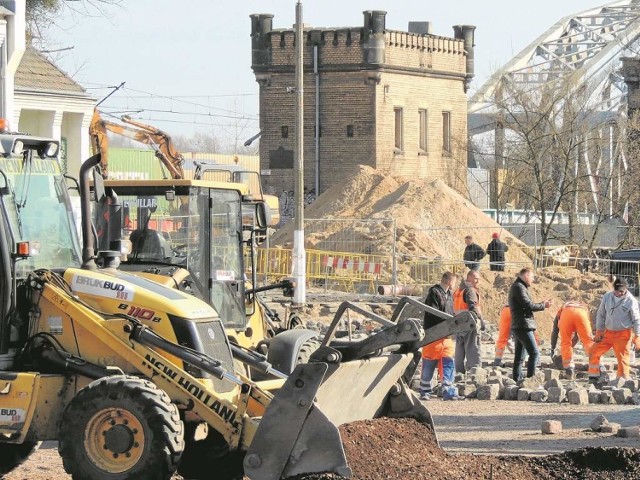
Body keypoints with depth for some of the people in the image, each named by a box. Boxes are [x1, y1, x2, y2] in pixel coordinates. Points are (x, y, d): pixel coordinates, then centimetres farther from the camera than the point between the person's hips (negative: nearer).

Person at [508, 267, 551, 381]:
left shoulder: (516, 287, 22)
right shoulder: (519, 287, -10)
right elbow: (528, 305, -17)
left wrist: (542, 304, 14)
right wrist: (543, 306, -3)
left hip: (517, 327, 11)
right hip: (523, 326, -11)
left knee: (519, 357, 11)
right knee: (534, 353, -13)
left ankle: (517, 380, 12)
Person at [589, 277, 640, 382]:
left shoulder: (631, 301, -10)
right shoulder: (607, 297, 0)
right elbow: (601, 314, 9)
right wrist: (599, 331, 6)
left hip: (624, 334, -5)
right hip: (608, 333, 5)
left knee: (622, 359, -6)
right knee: (594, 352, 4)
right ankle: (593, 378, 15)